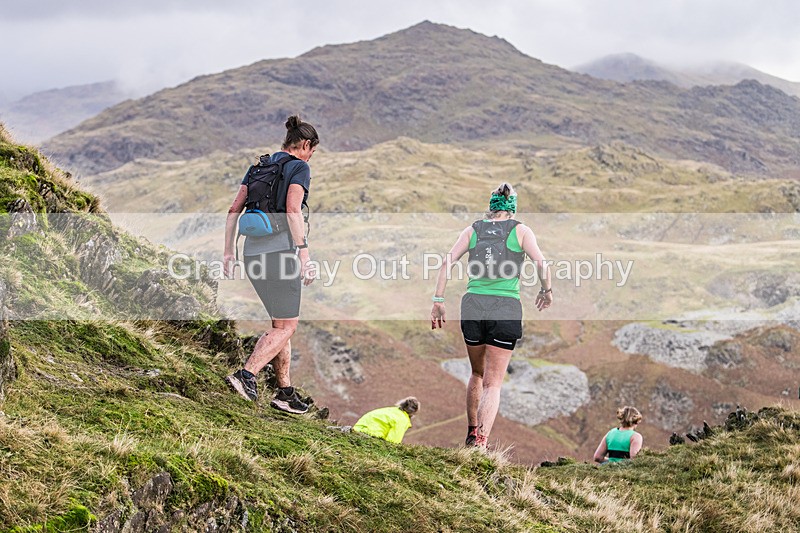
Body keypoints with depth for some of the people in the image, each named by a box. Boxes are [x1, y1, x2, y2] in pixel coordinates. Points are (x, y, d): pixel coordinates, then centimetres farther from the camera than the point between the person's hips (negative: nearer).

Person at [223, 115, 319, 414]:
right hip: (280, 251, -7)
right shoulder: (299, 167, -2)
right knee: (286, 327, -1)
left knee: (281, 323, 16)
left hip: (253, 252, 8)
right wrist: (304, 255, -18)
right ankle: (247, 375, -18)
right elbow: (293, 210, -17)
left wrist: (228, 252, 13)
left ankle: (285, 392, 16)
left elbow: (234, 210, 13)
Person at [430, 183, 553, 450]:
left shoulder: (472, 230, 10)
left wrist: (438, 301, 1)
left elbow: (448, 262, 0)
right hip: (506, 308, -3)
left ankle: (472, 432, 30)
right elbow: (541, 263, -8)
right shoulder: (520, 230, 4)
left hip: (473, 306, 3)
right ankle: (481, 441, -15)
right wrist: (547, 292, 9)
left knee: (477, 373, 24)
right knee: (493, 382, 0)